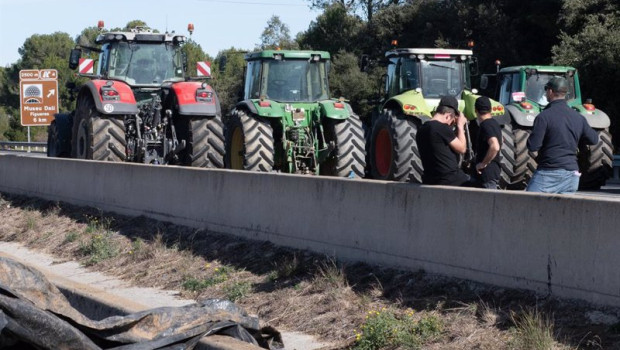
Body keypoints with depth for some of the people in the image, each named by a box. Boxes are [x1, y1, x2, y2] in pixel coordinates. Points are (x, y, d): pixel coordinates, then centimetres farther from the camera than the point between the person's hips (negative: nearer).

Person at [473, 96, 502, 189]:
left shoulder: (485, 125, -18)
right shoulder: (494, 123, 12)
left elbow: (495, 147, -33)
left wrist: (483, 163, -22)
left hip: (487, 173, -10)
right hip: (495, 170, 10)